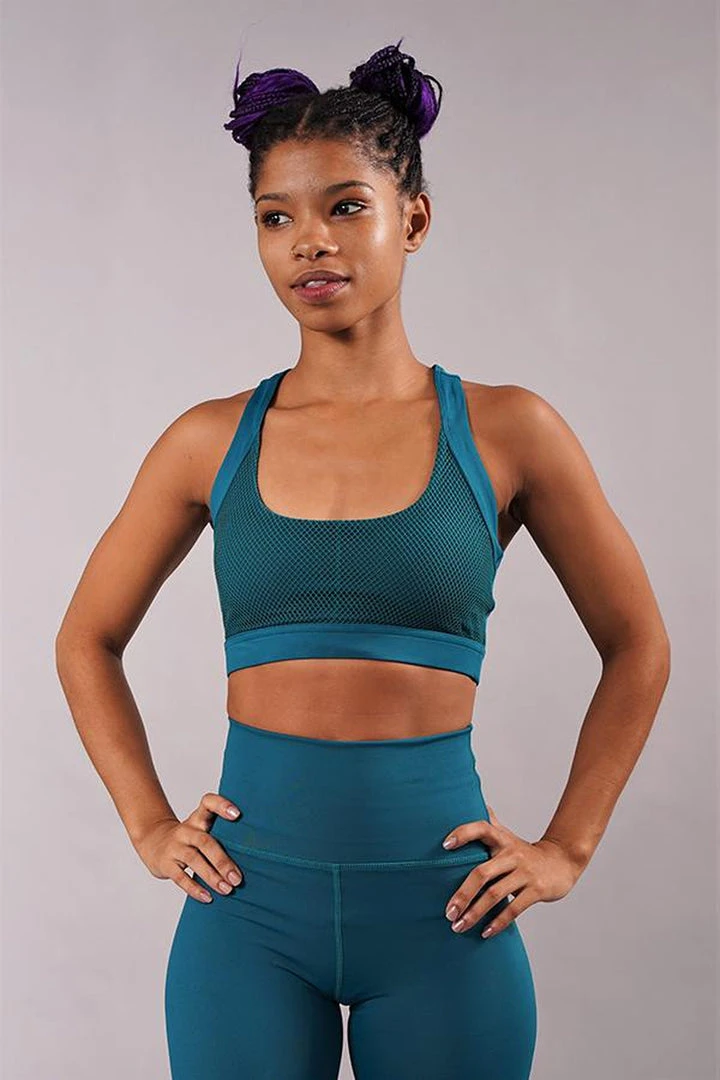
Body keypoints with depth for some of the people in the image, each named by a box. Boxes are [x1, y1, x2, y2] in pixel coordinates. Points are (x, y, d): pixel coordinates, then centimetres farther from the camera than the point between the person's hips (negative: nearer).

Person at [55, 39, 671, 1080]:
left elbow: (638, 649, 7)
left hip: (442, 913, -1)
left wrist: (566, 849, 4)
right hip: (248, 909, 1)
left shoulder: (507, 433, -3)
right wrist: (149, 826, 6)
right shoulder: (213, 440, 1)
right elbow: (88, 641, 13)